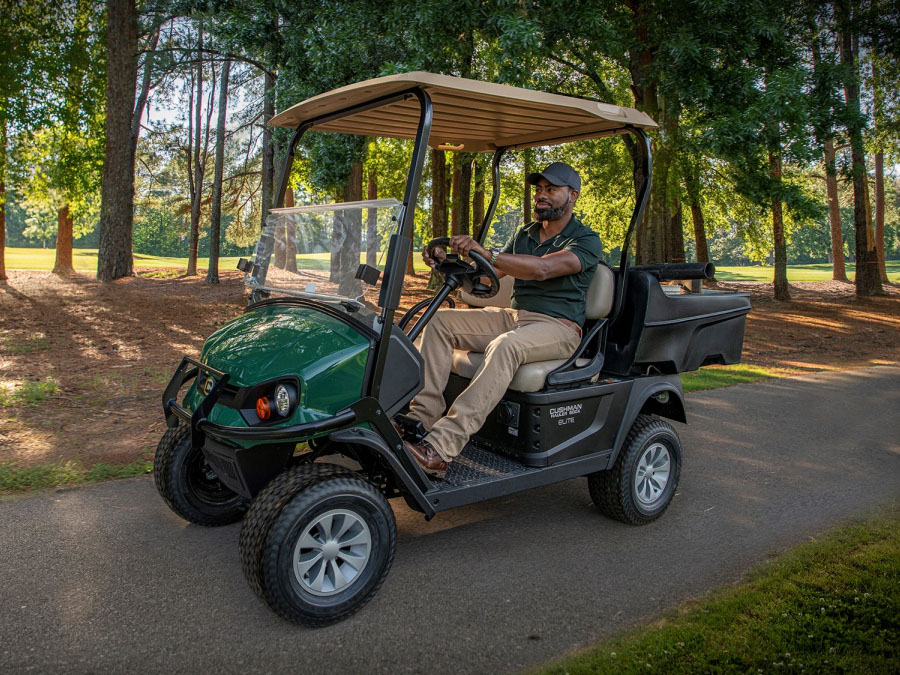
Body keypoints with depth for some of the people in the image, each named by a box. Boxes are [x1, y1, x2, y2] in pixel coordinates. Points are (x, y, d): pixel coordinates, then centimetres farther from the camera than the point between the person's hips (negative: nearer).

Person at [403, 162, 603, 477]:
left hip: (558, 326, -7)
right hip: (513, 317, 7)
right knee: (439, 322, -12)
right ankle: (421, 420, -23)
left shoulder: (586, 241, -4)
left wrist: (486, 253, -36)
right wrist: (446, 264, -7)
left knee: (506, 345, -39)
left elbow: (543, 269, -24)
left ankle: (442, 447, -45)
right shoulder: (523, 235, 19)